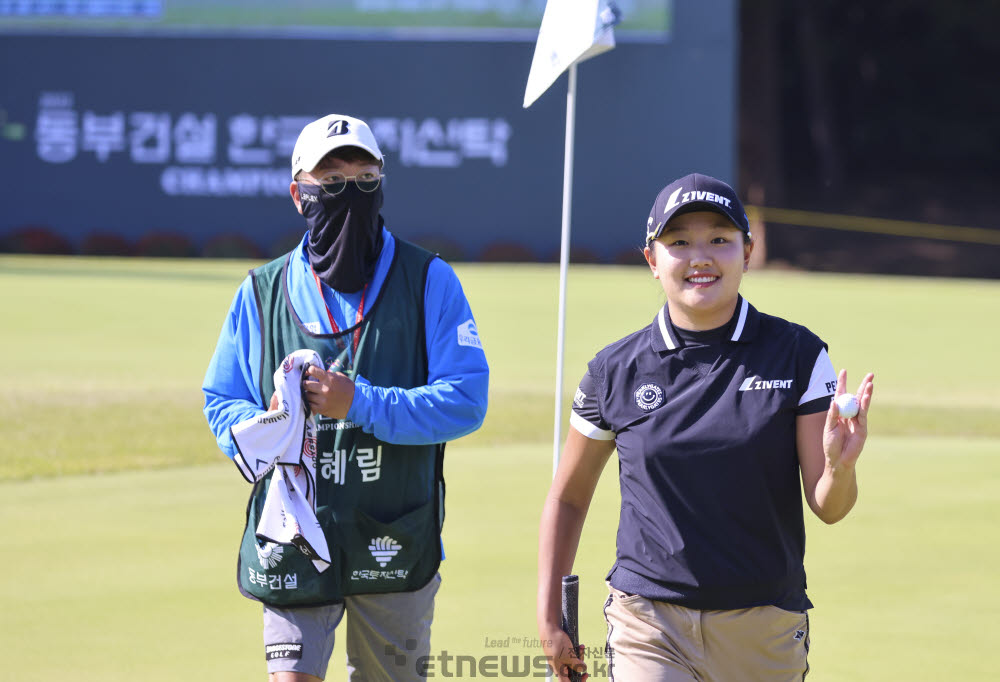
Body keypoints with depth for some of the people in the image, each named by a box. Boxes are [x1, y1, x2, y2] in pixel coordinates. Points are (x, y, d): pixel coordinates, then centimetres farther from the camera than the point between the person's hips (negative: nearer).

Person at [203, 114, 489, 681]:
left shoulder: (428, 282, 1)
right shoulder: (263, 292, 8)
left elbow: (466, 400, -8)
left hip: (396, 543, 0)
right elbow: (221, 400, 12)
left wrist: (361, 405, -19)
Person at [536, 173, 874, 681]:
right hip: (649, 625, -1)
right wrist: (549, 619, 8)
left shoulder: (798, 355, 0)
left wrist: (839, 467, -26)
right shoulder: (616, 372, 1)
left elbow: (828, 508, -4)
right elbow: (568, 497, 13)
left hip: (765, 634, 1)